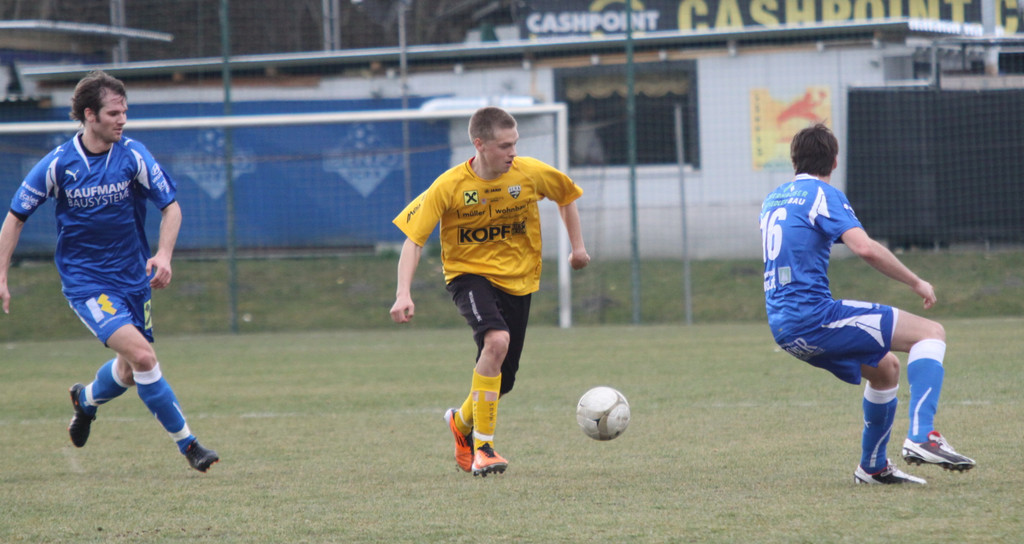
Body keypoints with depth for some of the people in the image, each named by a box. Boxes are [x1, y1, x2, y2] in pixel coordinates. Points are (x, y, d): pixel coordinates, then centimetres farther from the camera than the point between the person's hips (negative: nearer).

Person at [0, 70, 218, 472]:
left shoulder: (133, 156, -8)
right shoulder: (58, 164, -11)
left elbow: (171, 206, -2)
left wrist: (164, 254, -20)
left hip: (133, 277, 4)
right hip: (85, 283, -4)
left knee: (130, 370, 13)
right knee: (142, 356, -21)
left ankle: (86, 400, 47)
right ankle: (186, 442, -11)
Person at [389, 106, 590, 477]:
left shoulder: (531, 174, -9)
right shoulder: (449, 187, -16)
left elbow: (566, 195, 14)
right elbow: (413, 240, -14)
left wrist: (577, 245, 15)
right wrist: (403, 295, -25)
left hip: (517, 279, 4)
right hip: (470, 275, -4)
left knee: (501, 380, 4)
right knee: (496, 340, -32)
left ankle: (462, 421, 42)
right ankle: (482, 447, -22)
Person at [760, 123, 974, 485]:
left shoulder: (773, 200, 19)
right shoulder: (823, 194, -6)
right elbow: (865, 248, -19)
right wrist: (916, 282, -9)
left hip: (782, 326, 8)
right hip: (814, 315, -8)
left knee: (885, 368, 26)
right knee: (930, 333, -7)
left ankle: (873, 467, 29)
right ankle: (921, 437, -22)